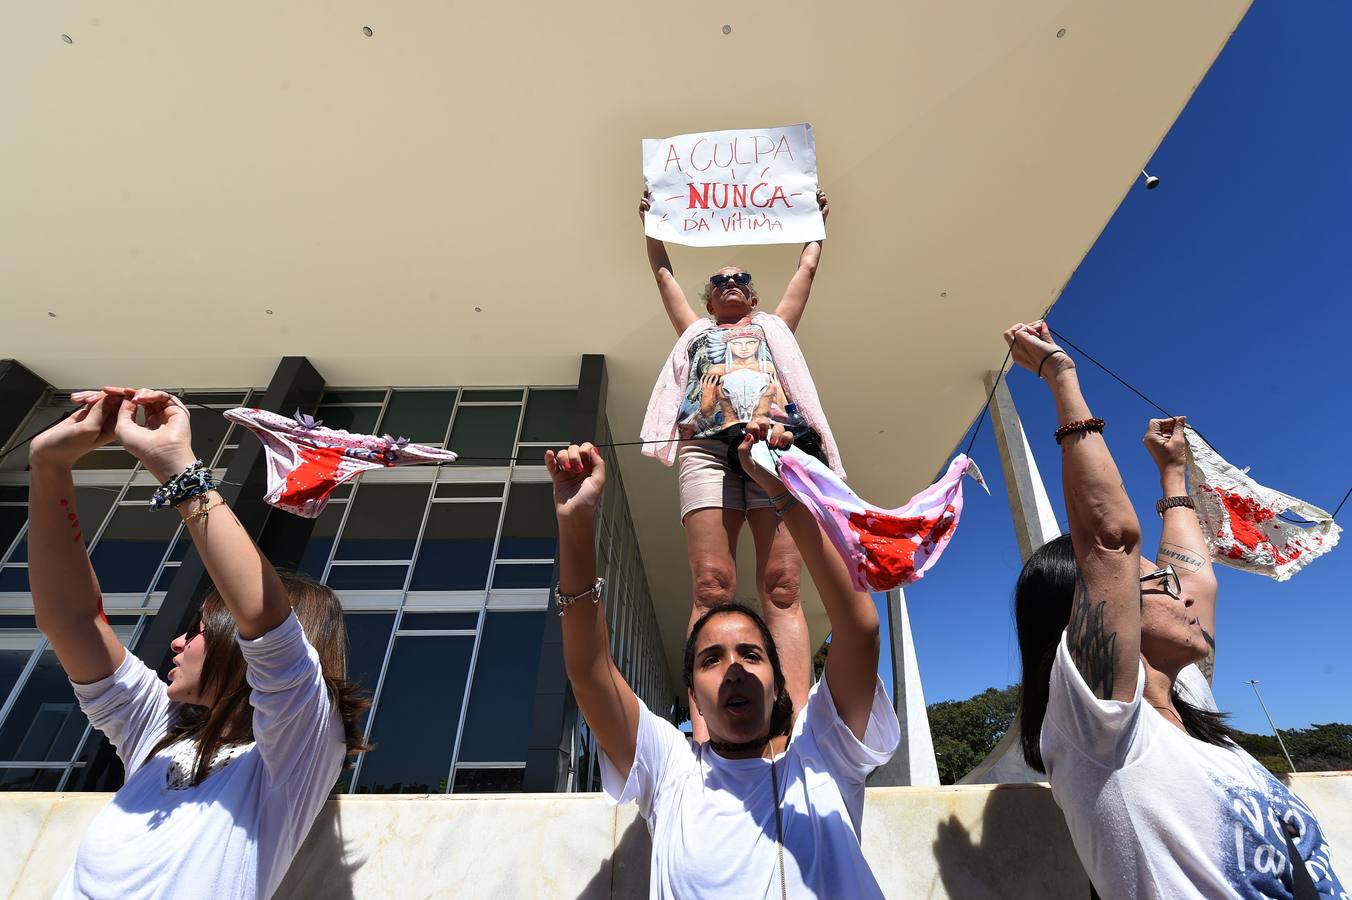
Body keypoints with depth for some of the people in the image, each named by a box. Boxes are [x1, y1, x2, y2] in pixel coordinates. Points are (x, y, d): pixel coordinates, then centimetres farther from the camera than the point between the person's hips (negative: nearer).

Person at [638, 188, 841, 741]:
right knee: (711, 587, -15)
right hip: (707, 448, 0)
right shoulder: (695, 329, 36)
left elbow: (808, 267, 44)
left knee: (782, 587, -13)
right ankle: (703, 731, -19)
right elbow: (663, 271, 43)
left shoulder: (773, 324, 37)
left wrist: (816, 221, 57)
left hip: (778, 445, 1)